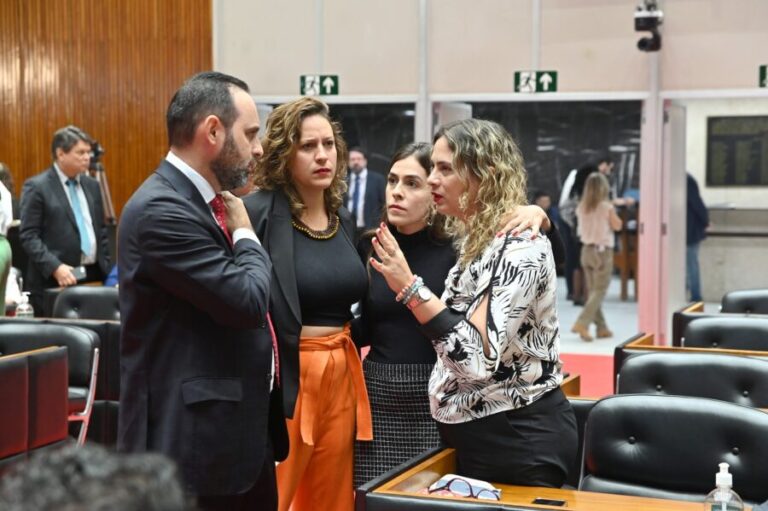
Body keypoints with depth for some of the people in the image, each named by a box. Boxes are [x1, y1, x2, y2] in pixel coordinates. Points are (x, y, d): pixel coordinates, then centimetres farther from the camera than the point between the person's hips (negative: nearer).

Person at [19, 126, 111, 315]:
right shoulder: (37, 187, -4)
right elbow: (29, 236, -10)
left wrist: (109, 271, 10)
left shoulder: (92, 185, 15)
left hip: (94, 277, 5)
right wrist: (55, 267, -21)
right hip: (53, 281, -5)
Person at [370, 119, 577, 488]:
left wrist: (411, 289, -28)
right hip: (479, 436, 9)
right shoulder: (475, 241, 8)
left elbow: (481, 357, -30)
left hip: (520, 440, -9)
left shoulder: (519, 247, -21)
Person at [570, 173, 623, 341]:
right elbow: (617, 226, -4)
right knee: (600, 291, -2)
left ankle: (601, 327, 17)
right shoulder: (606, 207, -12)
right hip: (603, 251, -6)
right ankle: (582, 323, -16)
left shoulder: (581, 207, 1)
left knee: (594, 290, 13)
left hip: (586, 250, 6)